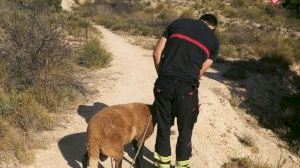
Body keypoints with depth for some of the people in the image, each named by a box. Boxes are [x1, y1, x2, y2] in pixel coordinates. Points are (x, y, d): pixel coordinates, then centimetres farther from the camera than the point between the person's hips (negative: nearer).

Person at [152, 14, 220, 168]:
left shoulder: (178, 23, 16)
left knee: (163, 126, 18)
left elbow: (157, 53, 11)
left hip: (164, 83, 2)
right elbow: (201, 71, 8)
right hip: (186, 87, -2)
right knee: (185, 130, 16)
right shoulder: (214, 41, 13)